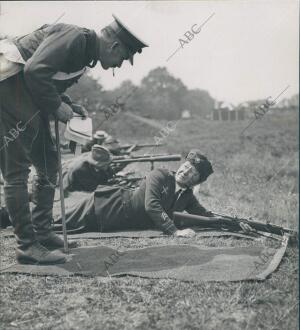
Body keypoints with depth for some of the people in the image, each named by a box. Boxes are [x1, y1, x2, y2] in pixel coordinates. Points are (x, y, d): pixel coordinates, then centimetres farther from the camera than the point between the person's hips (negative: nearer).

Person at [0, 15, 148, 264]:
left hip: (28, 99, 11)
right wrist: (57, 106, -15)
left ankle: (42, 233, 20)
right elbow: (35, 71, -25)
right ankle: (27, 246, -4)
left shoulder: (85, 54, 16)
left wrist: (70, 106, 7)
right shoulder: (75, 37, -15)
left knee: (49, 165, 14)